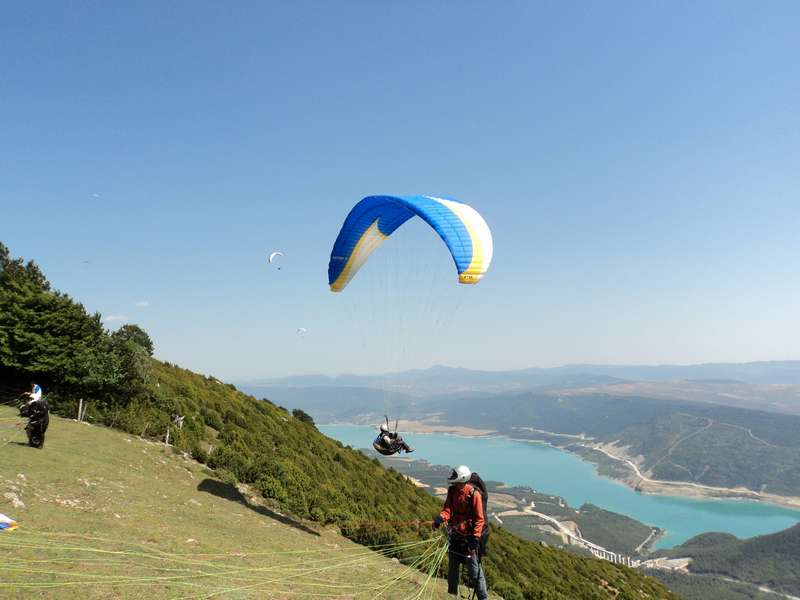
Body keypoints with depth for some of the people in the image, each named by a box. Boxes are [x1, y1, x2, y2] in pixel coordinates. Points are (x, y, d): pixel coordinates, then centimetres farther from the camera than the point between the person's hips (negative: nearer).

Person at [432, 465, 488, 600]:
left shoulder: (474, 494, -18)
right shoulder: (452, 491, -1)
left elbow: (479, 518, -16)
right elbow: (448, 509, -6)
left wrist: (475, 538, -21)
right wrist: (440, 518, -28)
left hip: (469, 535, -6)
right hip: (455, 534, 7)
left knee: (474, 568, -4)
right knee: (453, 566, 19)